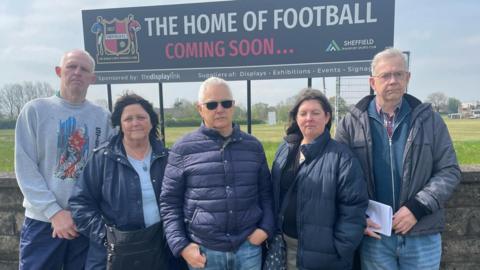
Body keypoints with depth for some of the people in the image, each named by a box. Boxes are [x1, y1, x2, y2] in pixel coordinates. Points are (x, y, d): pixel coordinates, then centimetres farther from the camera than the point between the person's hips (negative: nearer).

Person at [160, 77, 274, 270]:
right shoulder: (183, 149, -4)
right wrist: (180, 245, -7)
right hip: (204, 251, -2)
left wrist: (266, 227, -3)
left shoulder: (253, 146, 4)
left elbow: (266, 193, 10)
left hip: (248, 247, 2)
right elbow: (169, 202, -1)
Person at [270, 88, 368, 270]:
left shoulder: (341, 156, -12)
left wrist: (340, 249, -14)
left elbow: (354, 207, -13)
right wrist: (274, 232, 7)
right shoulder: (285, 149, 4)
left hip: (321, 252, -4)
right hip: (286, 244, 5)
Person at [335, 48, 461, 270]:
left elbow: (449, 171, 1)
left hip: (422, 236, 1)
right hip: (374, 235, -1)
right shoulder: (351, 123, -1)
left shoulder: (429, 119, 2)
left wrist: (417, 207, -12)